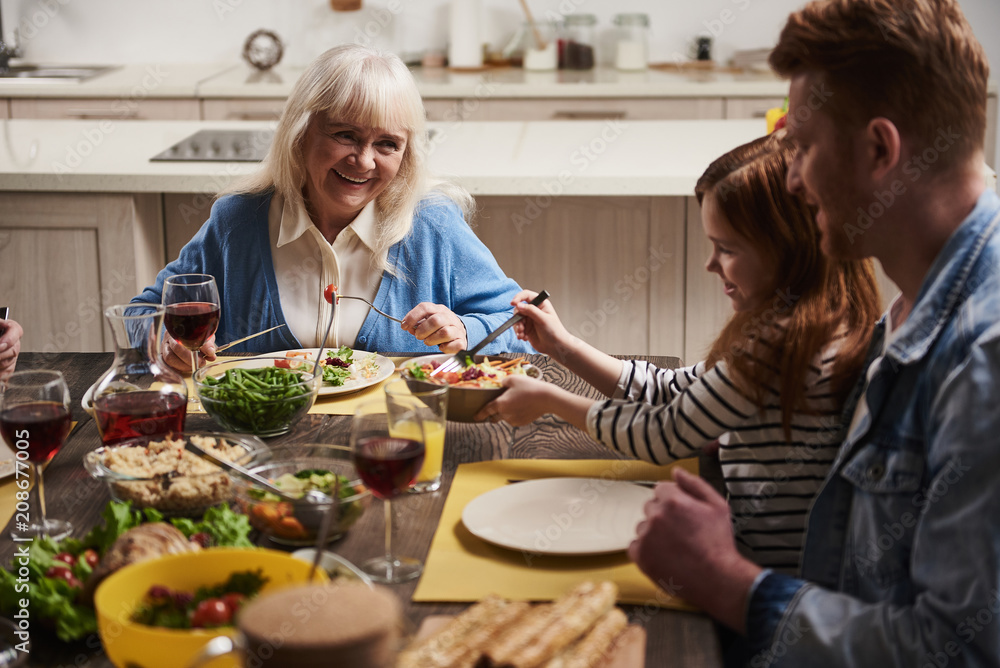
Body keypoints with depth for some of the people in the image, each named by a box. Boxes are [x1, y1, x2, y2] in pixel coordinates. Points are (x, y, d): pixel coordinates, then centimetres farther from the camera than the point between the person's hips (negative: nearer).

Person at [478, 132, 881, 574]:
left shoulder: (782, 341, -23)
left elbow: (664, 436, -14)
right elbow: (673, 390, 15)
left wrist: (548, 399, -2)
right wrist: (563, 345, 12)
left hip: (776, 569, -9)